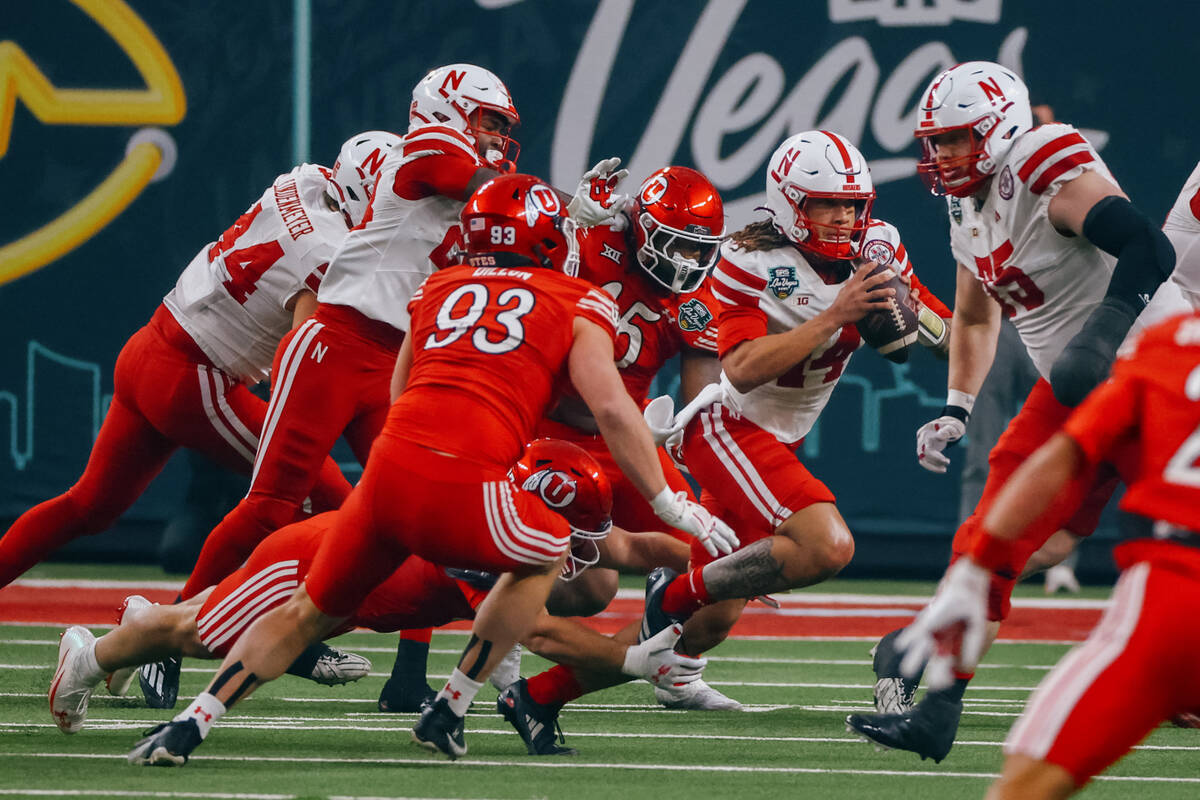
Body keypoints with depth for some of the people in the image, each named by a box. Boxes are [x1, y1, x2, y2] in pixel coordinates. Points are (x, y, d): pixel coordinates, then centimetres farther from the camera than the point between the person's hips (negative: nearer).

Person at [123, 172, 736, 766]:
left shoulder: (435, 291, 24)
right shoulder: (578, 306, 12)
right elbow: (612, 410, 2)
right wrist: (669, 504, 8)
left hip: (388, 471, 4)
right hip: (466, 489, -4)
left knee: (309, 613, 21)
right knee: (547, 555, 28)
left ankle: (189, 725, 9)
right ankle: (447, 714, 23)